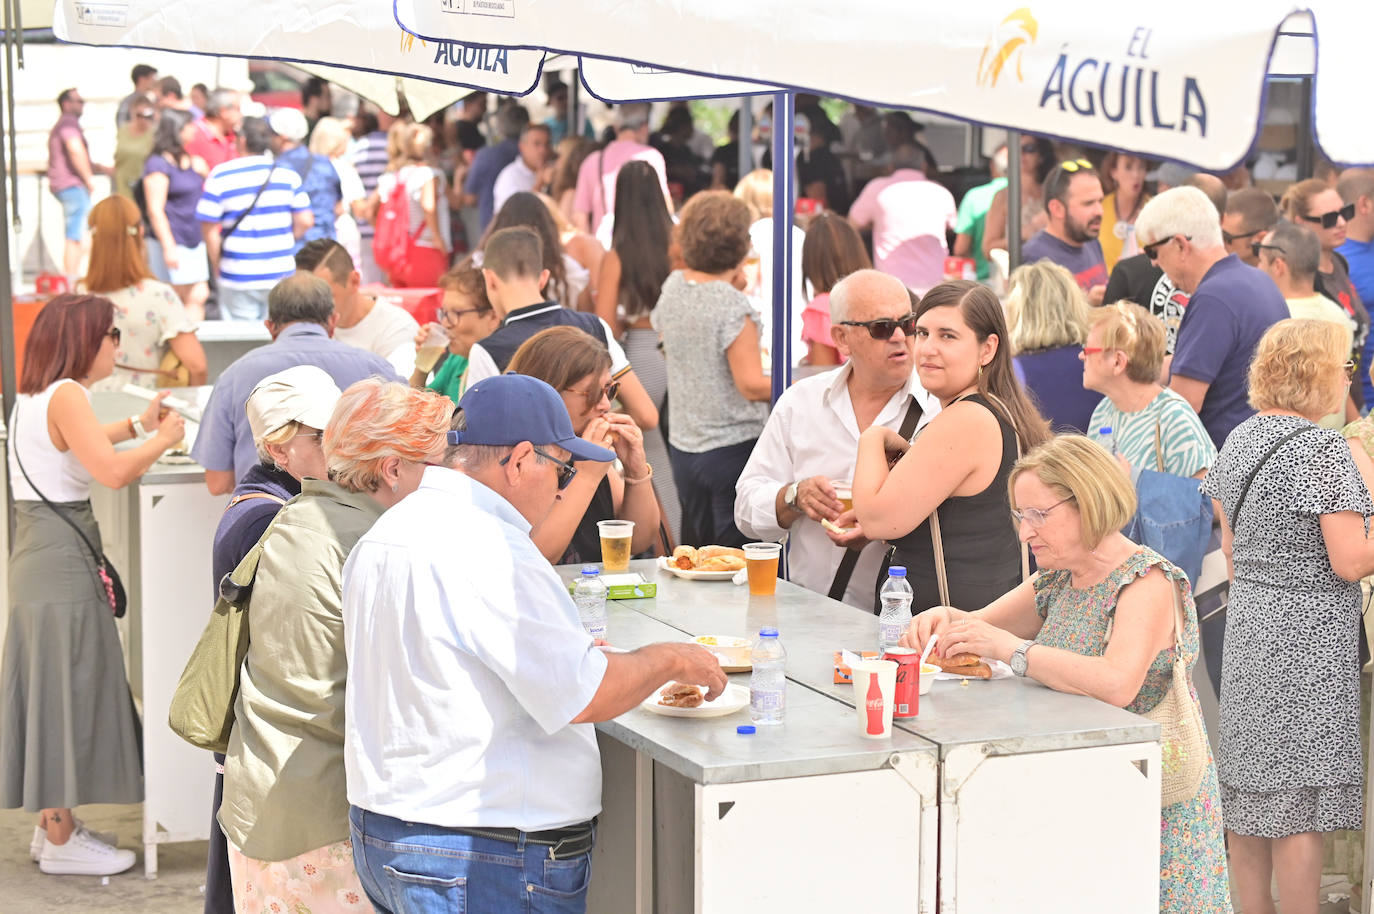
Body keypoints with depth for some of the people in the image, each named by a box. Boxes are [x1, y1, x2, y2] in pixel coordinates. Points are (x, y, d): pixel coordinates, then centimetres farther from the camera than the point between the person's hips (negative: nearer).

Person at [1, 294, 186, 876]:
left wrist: (139, 427, 27)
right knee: (68, 690, -3)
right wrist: (162, 439, -11)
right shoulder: (66, 396, -17)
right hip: (63, 561, -10)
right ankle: (60, 841, 4)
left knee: (48, 690, 16)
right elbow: (112, 471, -27)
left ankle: (54, 823, 26)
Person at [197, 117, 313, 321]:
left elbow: (210, 230, -6)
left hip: (238, 279, -2)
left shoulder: (219, 177, -5)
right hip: (281, 274, 2)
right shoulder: (288, 174, 1)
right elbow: (305, 221, 1)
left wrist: (217, 267, 6)